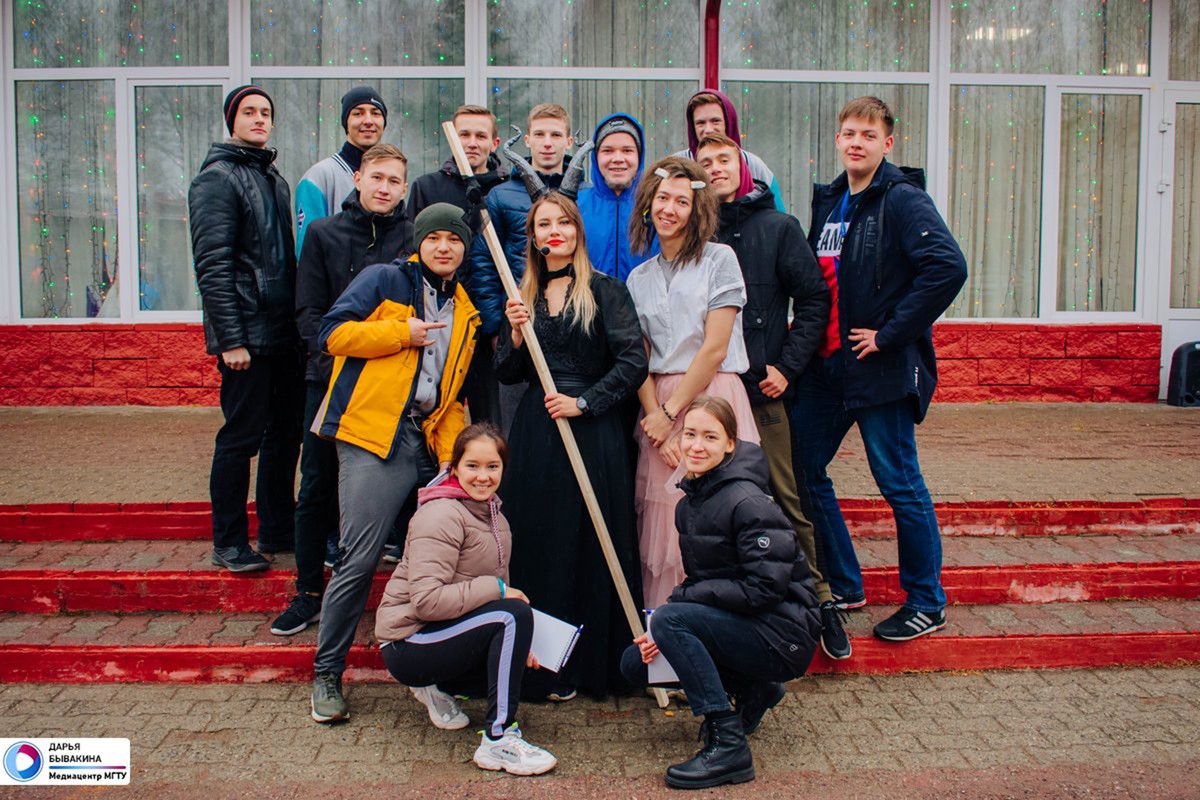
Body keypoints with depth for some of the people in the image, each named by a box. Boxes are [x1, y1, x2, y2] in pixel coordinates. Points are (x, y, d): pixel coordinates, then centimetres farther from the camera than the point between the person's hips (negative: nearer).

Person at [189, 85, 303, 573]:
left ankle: (277, 531, 24)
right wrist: (230, 339, -20)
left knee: (286, 433, 12)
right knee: (242, 437, -2)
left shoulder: (274, 179, 18)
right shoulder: (217, 178, -7)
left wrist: (300, 323, 14)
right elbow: (213, 265, -15)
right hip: (247, 335, -8)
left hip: (285, 333, 8)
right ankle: (229, 544, 9)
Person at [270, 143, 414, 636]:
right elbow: (309, 312, 2)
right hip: (331, 377, 1)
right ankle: (309, 594, 16)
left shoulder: (415, 238, 5)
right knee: (317, 488, 4)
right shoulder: (324, 233, 7)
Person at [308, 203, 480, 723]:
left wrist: (452, 454, 7)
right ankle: (326, 674, 7)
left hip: (427, 442, 6)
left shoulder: (465, 314, 21)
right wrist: (401, 333, -10)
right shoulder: (383, 280, 5)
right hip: (373, 434, -6)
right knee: (359, 560, -8)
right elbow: (333, 333, -6)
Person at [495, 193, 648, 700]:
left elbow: (633, 361, -7)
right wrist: (516, 335, -6)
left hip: (593, 431, -4)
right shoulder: (523, 296, 13)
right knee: (539, 542, 6)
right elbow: (508, 375, 12)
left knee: (591, 543, 1)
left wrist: (583, 402, -12)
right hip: (535, 433, 4)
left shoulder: (605, 291, -1)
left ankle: (592, 665, 13)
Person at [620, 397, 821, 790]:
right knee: (636, 662, 1)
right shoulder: (689, 504, 7)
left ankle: (728, 745, -19)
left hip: (782, 635, -9)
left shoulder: (748, 503, -19)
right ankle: (752, 693, 16)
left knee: (670, 619, -26)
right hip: (737, 624, 9)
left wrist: (680, 599, -18)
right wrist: (663, 630, -7)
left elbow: (764, 589, -24)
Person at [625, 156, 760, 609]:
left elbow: (715, 349, -7)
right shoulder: (639, 277, 14)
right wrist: (655, 418, -8)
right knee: (662, 524, 3)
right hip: (658, 407, 4)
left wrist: (671, 411, -7)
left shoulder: (719, 259, 0)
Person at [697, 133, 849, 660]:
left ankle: (818, 600, 12)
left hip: (762, 388, -1)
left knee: (786, 499, 0)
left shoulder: (777, 227, 5)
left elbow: (814, 300, 4)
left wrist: (787, 366, -5)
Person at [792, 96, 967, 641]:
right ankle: (843, 587, 27)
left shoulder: (903, 200, -10)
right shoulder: (828, 201, 13)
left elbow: (948, 268, -24)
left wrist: (889, 333, -20)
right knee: (802, 470, 10)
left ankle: (927, 603, 18)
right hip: (826, 365, 8)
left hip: (882, 368, -8)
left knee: (898, 483, 1)